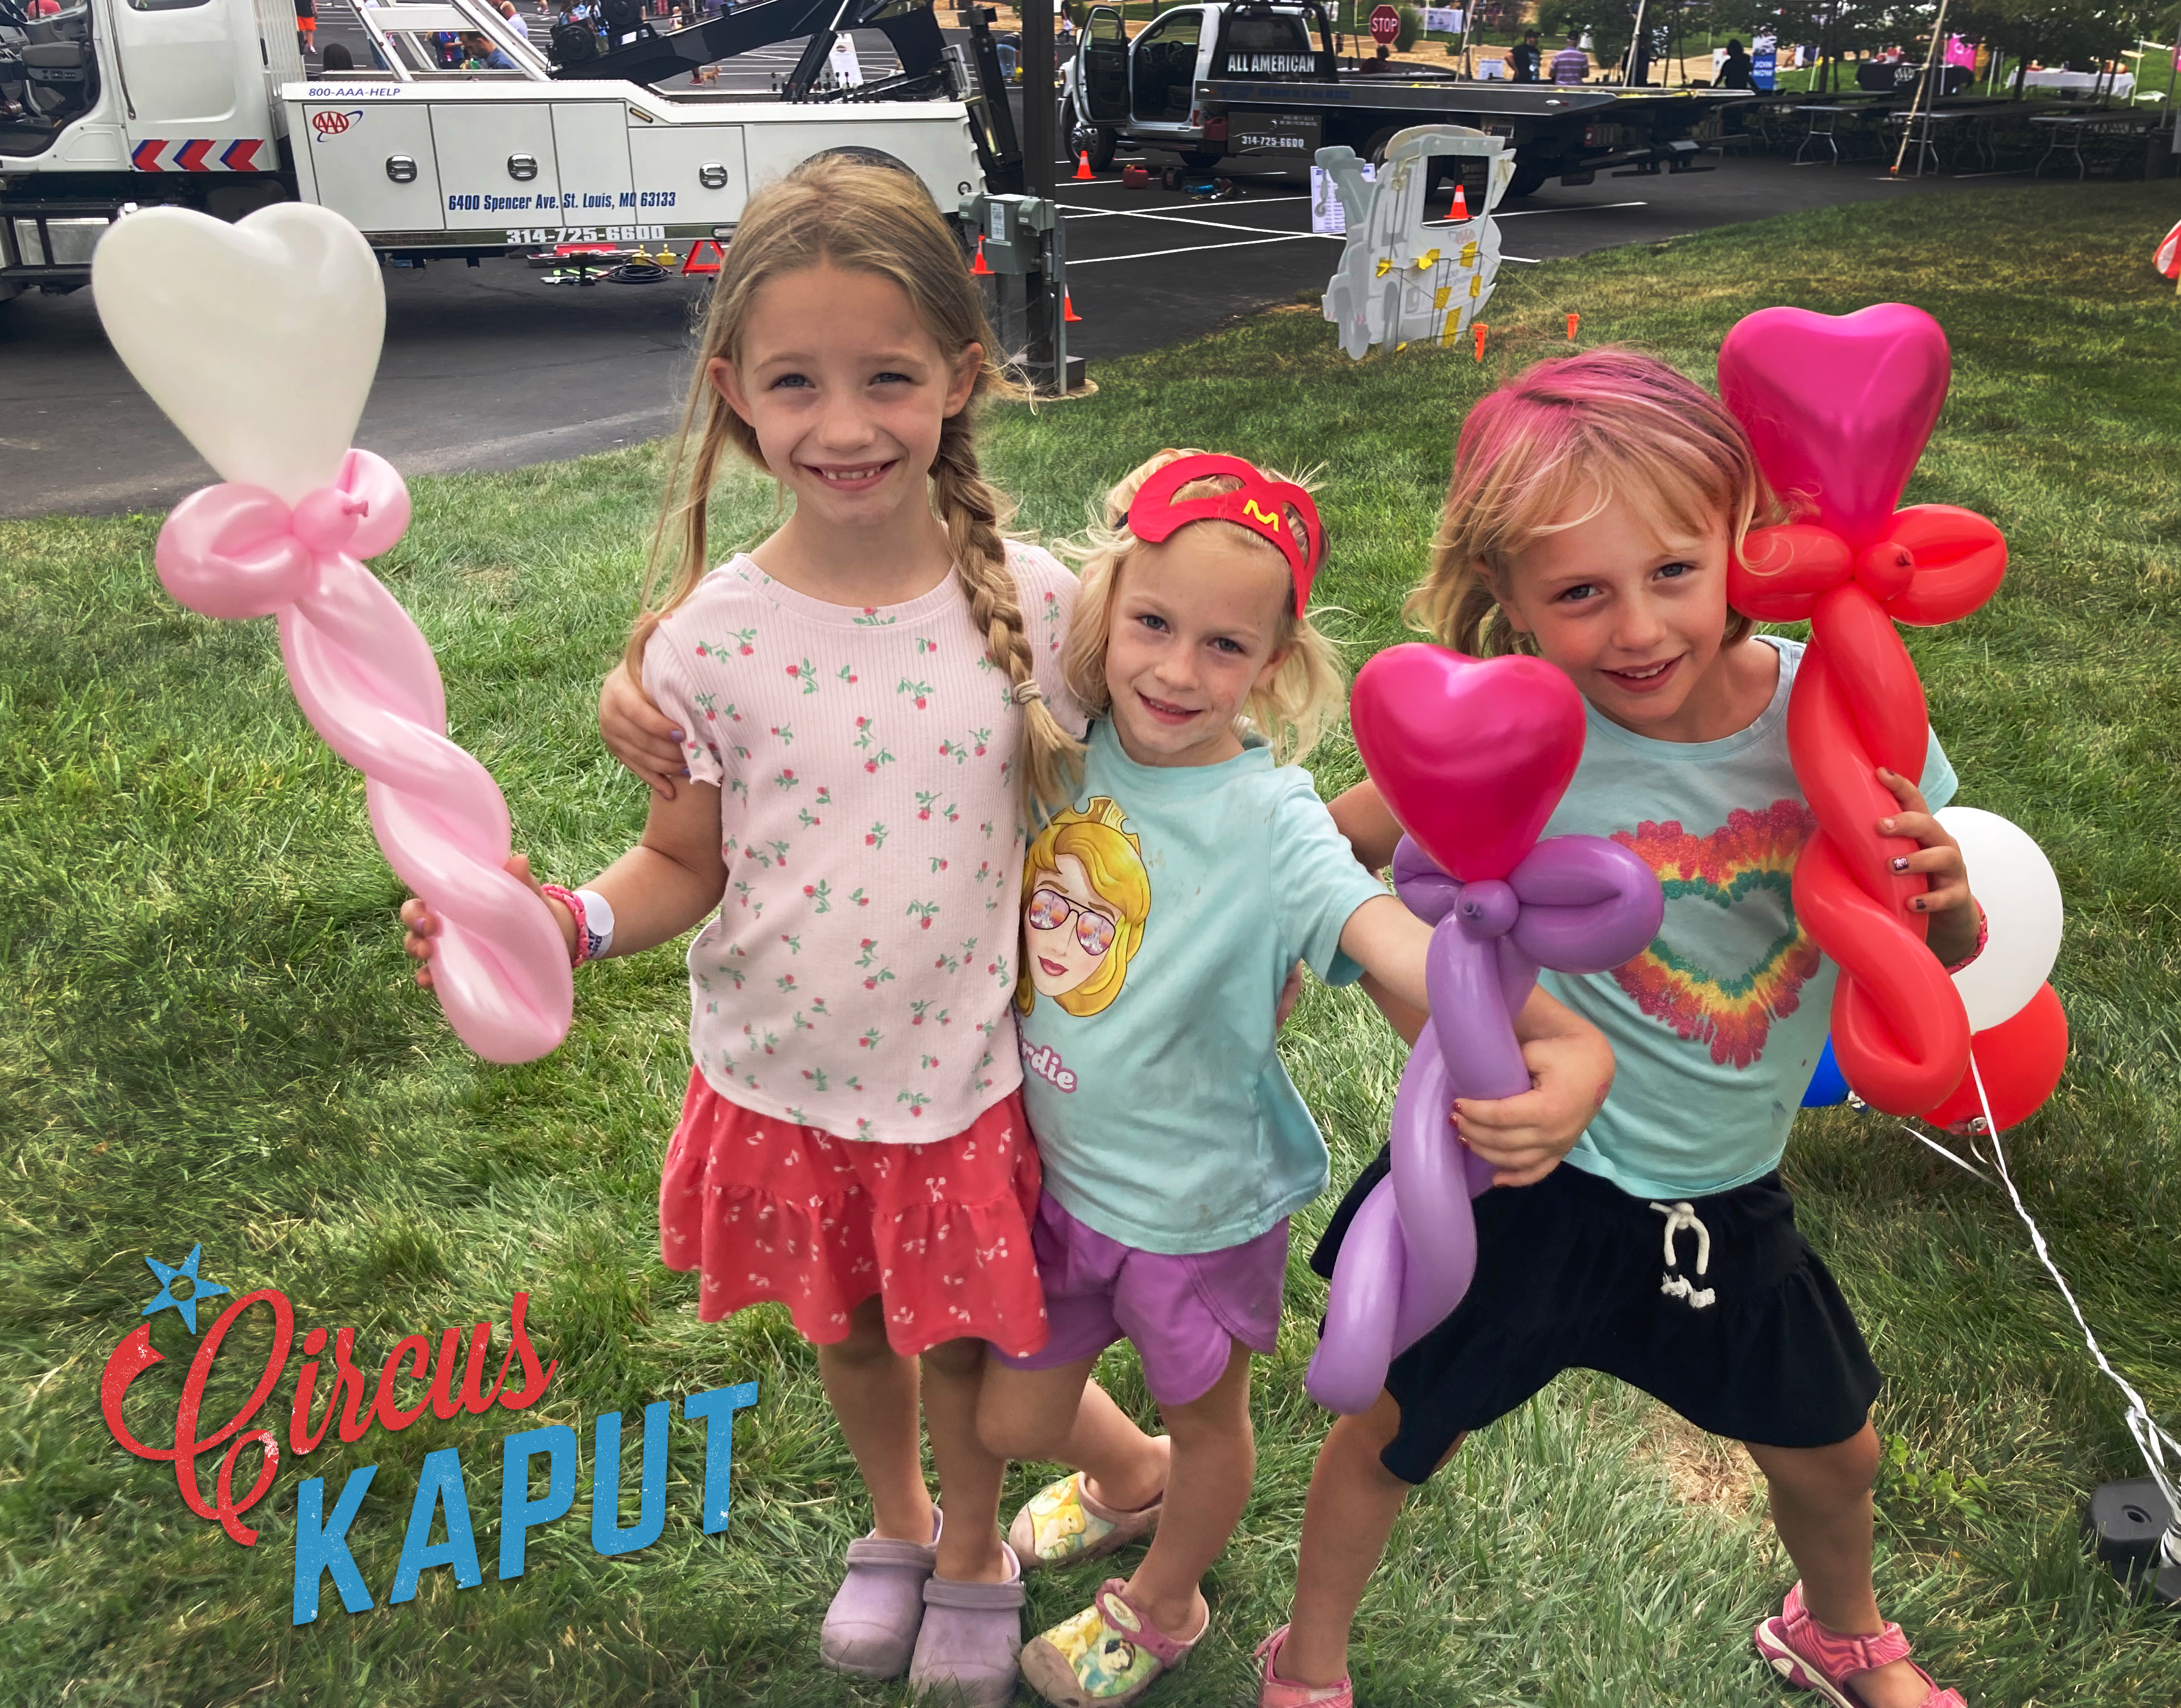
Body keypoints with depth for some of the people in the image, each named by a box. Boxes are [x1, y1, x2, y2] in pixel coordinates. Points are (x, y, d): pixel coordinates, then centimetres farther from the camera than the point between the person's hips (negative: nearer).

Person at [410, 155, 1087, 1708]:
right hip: (782, 1078, 1)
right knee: (844, 1328, 25)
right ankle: (895, 1524, 57)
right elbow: (689, 866, -5)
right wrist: (567, 921, -24)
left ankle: (975, 1549, 52)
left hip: (961, 1076, -1)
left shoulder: (1032, 603, -15)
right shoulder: (710, 640, -16)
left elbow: (1063, 835, -4)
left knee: (958, 1336, 19)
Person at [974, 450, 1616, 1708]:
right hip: (1060, 1169, 5)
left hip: (1202, 1202, -4)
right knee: (1016, 1416, 23)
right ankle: (1132, 1476, 59)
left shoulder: (1268, 821, -29)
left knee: (1204, 1416, 23)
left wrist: (1566, 1043, -62)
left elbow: (1394, 939, -44)